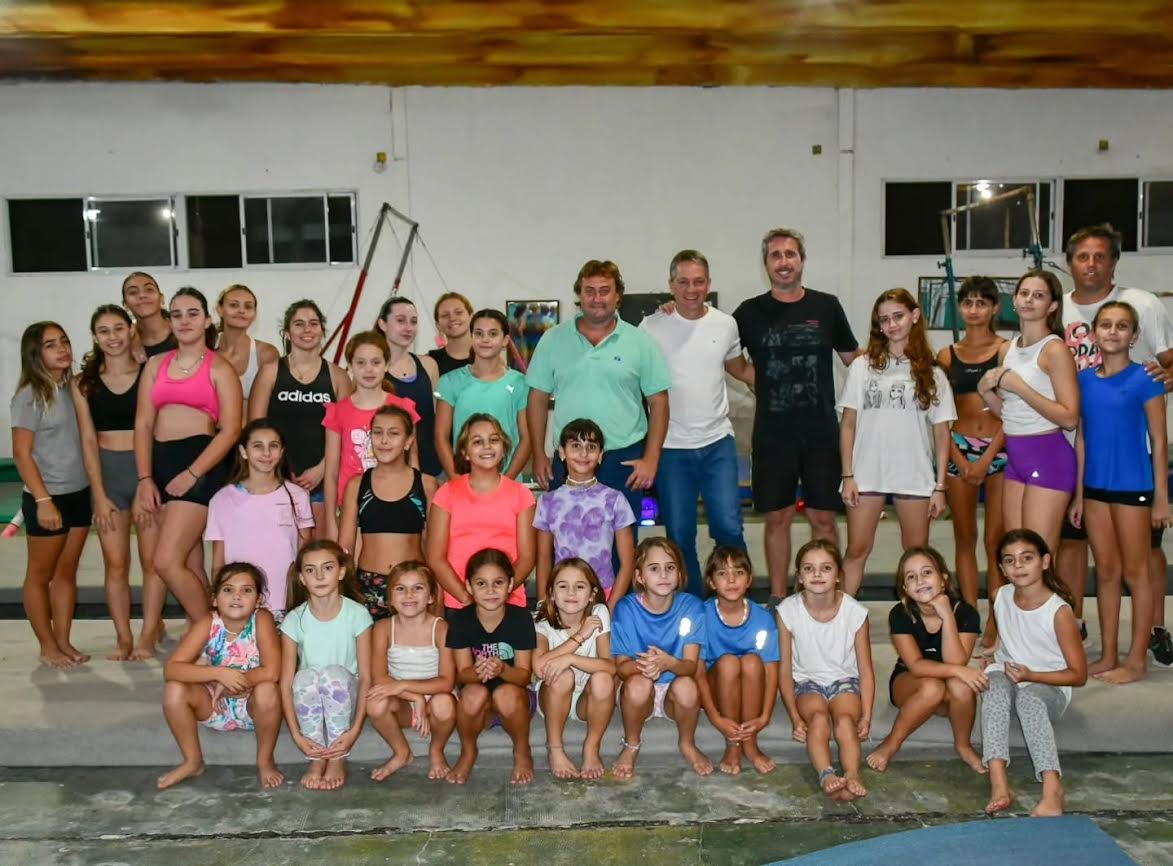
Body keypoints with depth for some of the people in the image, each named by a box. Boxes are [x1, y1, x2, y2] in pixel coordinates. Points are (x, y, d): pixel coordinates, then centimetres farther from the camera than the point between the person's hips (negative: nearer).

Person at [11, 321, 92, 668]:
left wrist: (95, 489, 9)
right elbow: (21, 453, -13)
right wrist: (43, 500, -18)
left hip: (79, 494, 6)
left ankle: (64, 641, 21)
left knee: (67, 572, 12)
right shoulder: (29, 396, -12)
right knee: (40, 574, 8)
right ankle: (48, 647, 16)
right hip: (48, 498, -6)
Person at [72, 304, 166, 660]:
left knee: (151, 559, 2)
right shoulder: (84, 383, 5)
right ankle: (123, 637, 13)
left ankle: (149, 634, 14)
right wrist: (99, 494, -3)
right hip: (107, 472, 2)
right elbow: (88, 439, 2)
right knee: (115, 563, 3)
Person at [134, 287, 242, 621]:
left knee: (167, 562, -12)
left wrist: (192, 474, -15)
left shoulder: (219, 369, 1)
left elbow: (231, 429, -8)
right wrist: (145, 479, -2)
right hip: (160, 461, 6)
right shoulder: (155, 365, 15)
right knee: (188, 563, 9)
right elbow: (143, 424, 9)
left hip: (201, 463, -5)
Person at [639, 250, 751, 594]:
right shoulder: (652, 327, -5)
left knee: (728, 527, -1)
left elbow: (740, 369, 20)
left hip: (718, 443, 2)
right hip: (671, 447, -1)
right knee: (680, 536, 7)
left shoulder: (725, 324, 3)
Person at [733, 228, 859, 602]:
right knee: (777, 518, 6)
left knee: (823, 518, 4)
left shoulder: (826, 306, 4)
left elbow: (853, 359, 11)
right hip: (772, 435, 0)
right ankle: (777, 598, 17)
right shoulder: (750, 312, 2)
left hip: (822, 433, 0)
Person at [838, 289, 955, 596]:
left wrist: (940, 485, 0)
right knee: (857, 550, 2)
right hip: (867, 473, -1)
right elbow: (848, 424, 2)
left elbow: (941, 432, 4)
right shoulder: (863, 366, 3)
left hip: (915, 476, 1)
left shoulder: (931, 373, 5)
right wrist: (848, 476, -4)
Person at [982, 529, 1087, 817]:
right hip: (1006, 676, 4)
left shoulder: (1059, 611, -16)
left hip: (1048, 688, -3)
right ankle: (998, 782, -48)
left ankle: (1052, 788, -50)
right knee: (996, 685, -33)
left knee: (1029, 696, -39)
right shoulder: (1002, 597, -2)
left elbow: (1079, 675, -11)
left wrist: (1031, 675, -20)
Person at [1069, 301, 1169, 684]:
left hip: (1133, 487, -5)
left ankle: (1137, 660, 14)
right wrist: (1078, 494, 8)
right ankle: (1108, 656, 22)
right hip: (1095, 487, 5)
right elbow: (1082, 438, 9)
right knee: (1106, 573, 12)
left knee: (1135, 573, 5)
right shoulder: (1084, 379, 5)